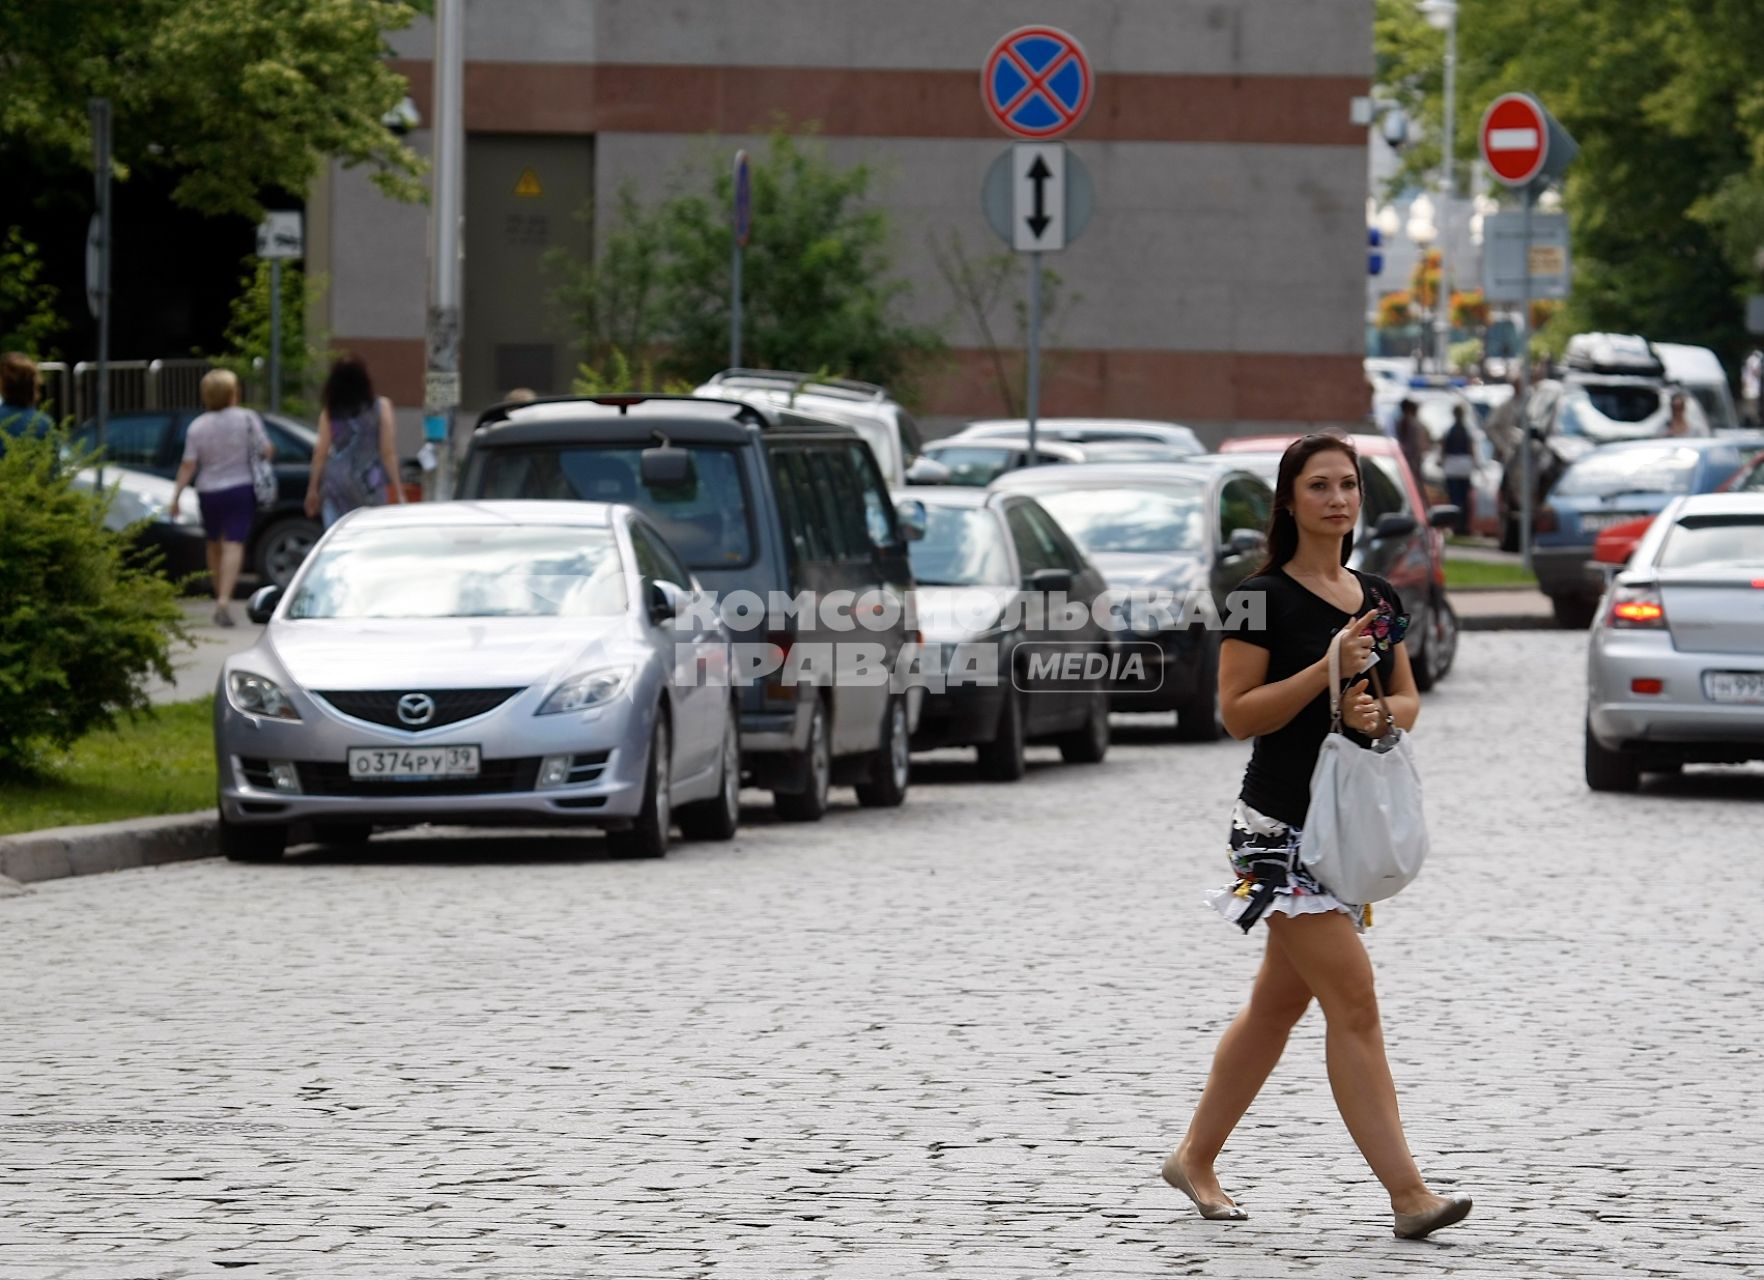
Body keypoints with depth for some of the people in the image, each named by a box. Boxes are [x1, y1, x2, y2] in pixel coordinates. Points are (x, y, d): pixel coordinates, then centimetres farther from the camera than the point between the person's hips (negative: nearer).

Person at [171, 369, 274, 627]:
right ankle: (224, 600, -22)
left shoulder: (197, 426, -2)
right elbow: (267, 451, -7)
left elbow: (188, 465, -5)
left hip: (208, 492, 2)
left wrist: (176, 495, 0)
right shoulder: (247, 419, -6)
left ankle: (220, 599, 27)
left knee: (214, 545, 19)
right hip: (241, 489, -2)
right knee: (234, 545, -6)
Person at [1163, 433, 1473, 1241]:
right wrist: (1327, 670, -21)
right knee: (1354, 1004, -13)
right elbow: (1238, 713, -12)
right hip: (1283, 826, -7)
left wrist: (1380, 711, -6)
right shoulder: (1264, 598, -8)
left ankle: (1195, 1160, 28)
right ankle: (1407, 1194, -16)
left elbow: (1409, 702, 17)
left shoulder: (1378, 599, 12)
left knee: (1278, 1005, 14)